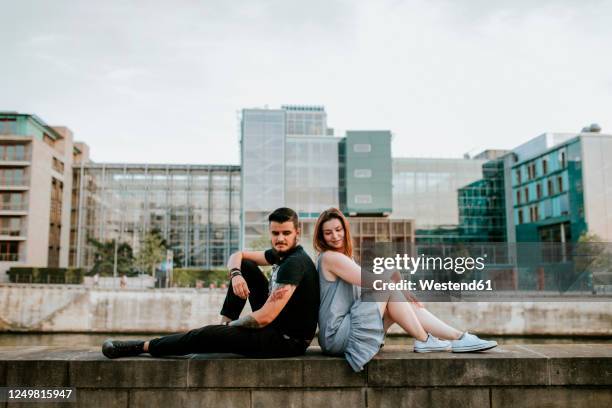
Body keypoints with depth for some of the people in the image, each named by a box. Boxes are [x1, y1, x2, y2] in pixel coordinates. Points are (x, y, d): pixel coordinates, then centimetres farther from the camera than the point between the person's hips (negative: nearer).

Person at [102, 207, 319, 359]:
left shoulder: (295, 263, -25)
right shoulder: (281, 255, 5)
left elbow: (264, 318, -28)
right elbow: (237, 256, 13)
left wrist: (233, 324, -8)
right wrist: (236, 275, -12)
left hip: (288, 340, -9)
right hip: (275, 322, 9)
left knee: (203, 336, -10)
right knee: (244, 266, 9)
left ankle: (142, 346, 10)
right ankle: (224, 325, 12)